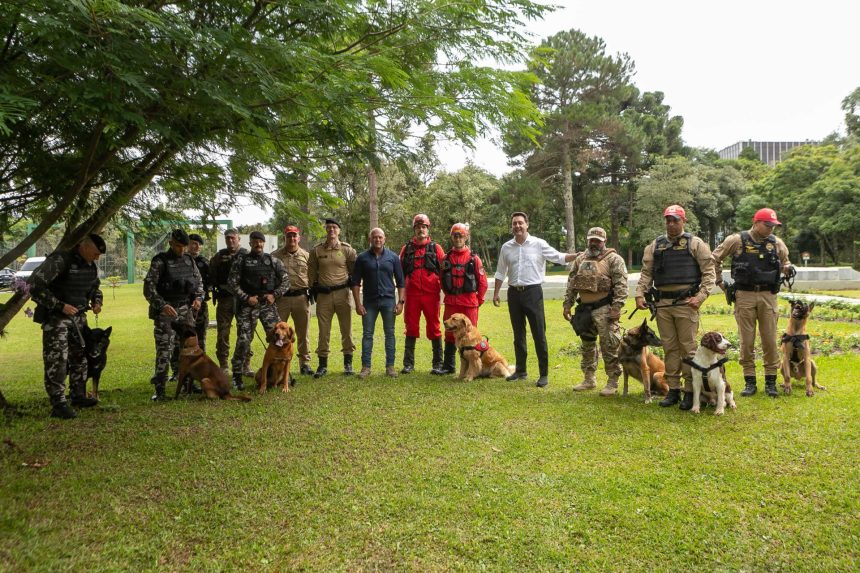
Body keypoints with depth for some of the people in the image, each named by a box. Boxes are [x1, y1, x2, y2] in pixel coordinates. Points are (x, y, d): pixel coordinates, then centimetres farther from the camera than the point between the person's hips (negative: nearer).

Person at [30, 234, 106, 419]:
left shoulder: (91, 265, 6)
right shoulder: (60, 260, -19)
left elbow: (95, 288, 23)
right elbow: (35, 285, -22)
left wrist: (97, 301, 2)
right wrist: (60, 306, -25)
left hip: (79, 317, 8)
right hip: (56, 317, -8)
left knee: (79, 357, 14)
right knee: (57, 360, -9)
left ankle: (78, 396, 27)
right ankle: (58, 404, -6)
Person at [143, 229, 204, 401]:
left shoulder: (189, 260, 8)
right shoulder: (159, 261, -8)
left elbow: (199, 280, 18)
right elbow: (148, 288, -12)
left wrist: (198, 297, 0)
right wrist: (162, 305, -24)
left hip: (185, 309, 6)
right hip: (165, 311, -5)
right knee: (164, 350, -7)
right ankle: (159, 389, -1)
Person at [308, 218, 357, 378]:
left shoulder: (347, 249, 2)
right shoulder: (316, 250, 5)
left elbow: (354, 271, 8)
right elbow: (311, 272, 11)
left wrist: (351, 284, 2)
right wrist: (314, 288, 7)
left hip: (342, 293, -1)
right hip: (323, 295, 1)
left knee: (346, 329, 4)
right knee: (323, 330, 4)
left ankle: (348, 363, 15)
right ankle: (322, 364, 12)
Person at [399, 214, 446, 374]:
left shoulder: (435, 248, 6)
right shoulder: (406, 249, 10)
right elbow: (401, 272, 13)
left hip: (431, 295, -1)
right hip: (412, 295, 2)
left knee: (434, 328, 3)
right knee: (411, 328, 7)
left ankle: (437, 364, 11)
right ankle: (408, 363, 14)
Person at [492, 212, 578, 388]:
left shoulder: (539, 244, -3)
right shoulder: (506, 247, 9)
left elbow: (559, 257, -6)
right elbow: (500, 273, 16)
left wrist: (579, 255, -21)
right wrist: (496, 293, 13)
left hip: (533, 292, -4)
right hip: (514, 293, 4)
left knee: (539, 334, -3)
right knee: (518, 334, 12)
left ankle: (544, 374, 3)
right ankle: (521, 371, 23)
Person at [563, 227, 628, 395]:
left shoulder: (613, 259, -4)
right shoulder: (580, 259, 13)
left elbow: (621, 285, -11)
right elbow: (571, 284, 16)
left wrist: (616, 307, -18)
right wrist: (567, 304, 10)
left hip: (604, 310, -6)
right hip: (584, 309, 6)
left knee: (609, 347, -4)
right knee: (587, 345, 14)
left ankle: (612, 382, 7)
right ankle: (588, 379, 26)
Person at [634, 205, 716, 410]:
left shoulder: (695, 244, 2)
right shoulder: (655, 246, 13)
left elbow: (709, 272, -2)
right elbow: (646, 273, 12)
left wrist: (700, 296, -12)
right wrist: (640, 294, 0)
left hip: (686, 303, -4)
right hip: (662, 303, 4)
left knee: (688, 347, -1)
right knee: (669, 348, 9)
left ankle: (690, 391, 6)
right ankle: (673, 389, 16)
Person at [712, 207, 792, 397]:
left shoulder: (776, 243, 6)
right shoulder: (737, 240, -3)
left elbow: (785, 261, 24)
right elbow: (714, 258, 6)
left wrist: (788, 268, 1)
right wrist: (719, 281, 3)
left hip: (768, 295, 2)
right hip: (744, 296, -2)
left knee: (770, 341, 3)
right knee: (746, 341, 3)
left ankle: (771, 381, 15)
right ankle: (749, 381, 12)